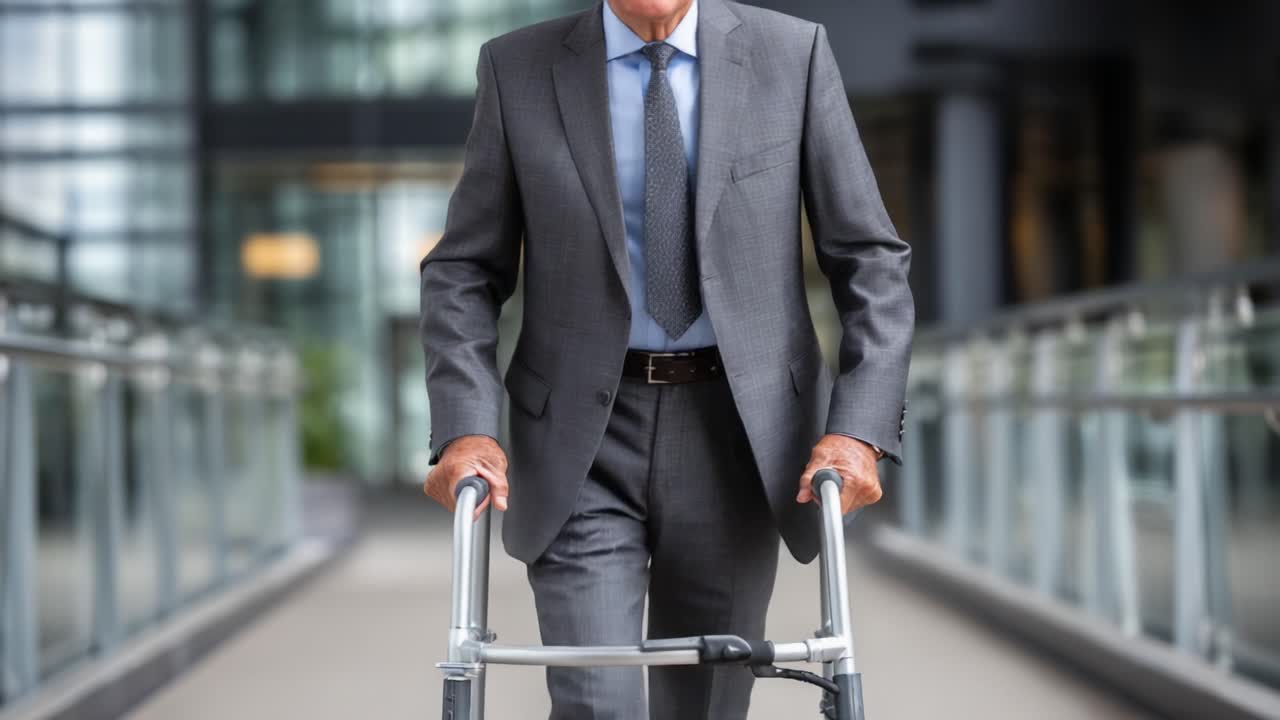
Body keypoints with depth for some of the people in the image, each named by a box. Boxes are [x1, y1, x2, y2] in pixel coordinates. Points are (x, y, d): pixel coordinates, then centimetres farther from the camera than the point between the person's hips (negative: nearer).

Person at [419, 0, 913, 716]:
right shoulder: (518, 69, 0)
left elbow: (871, 259, -1)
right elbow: (465, 271, 2)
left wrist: (857, 428, -13)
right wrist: (466, 429, -13)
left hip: (736, 439, 1)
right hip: (584, 447, -1)